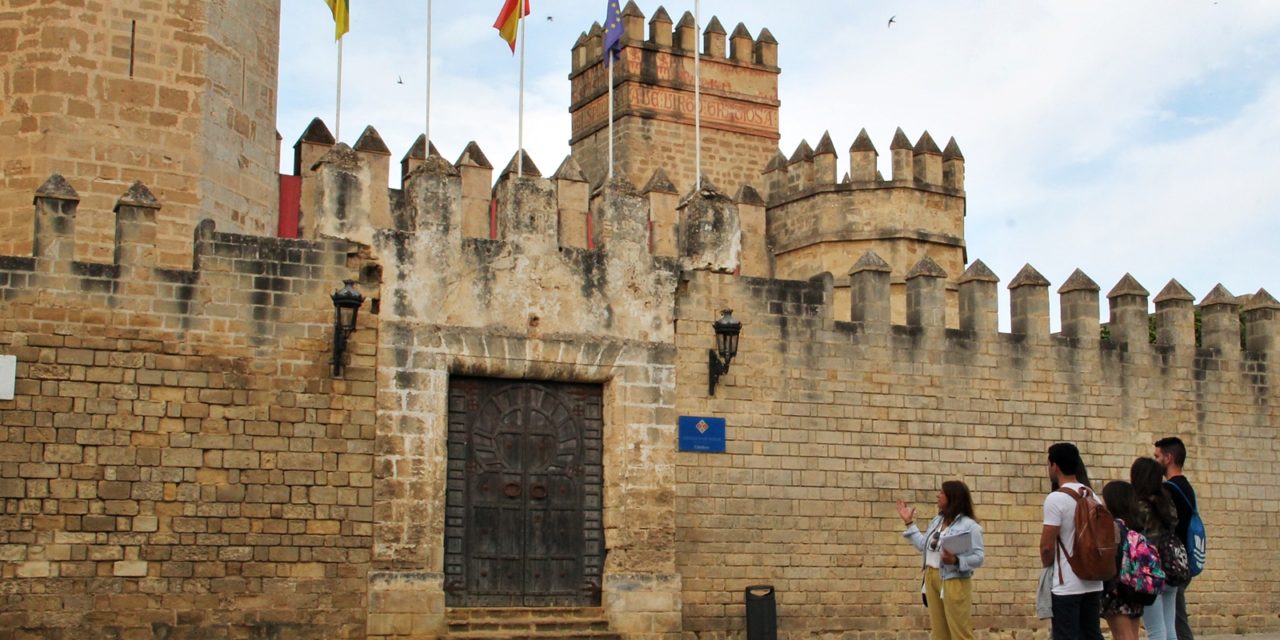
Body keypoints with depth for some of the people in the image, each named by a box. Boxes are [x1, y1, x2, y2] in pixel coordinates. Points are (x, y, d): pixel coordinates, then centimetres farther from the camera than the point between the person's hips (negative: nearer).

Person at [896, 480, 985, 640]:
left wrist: (956, 561, -30)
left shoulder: (969, 525, -12)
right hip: (932, 579, 8)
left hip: (954, 582, -8)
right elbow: (923, 545, 15)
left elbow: (979, 557, -15)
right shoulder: (937, 520, 12)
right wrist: (909, 522, 18)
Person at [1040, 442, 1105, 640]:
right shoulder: (1093, 497, 9)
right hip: (1093, 581, 7)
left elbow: (1047, 545, -15)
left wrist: (1048, 566, 3)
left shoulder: (1055, 499, -14)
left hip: (1067, 584, -7)